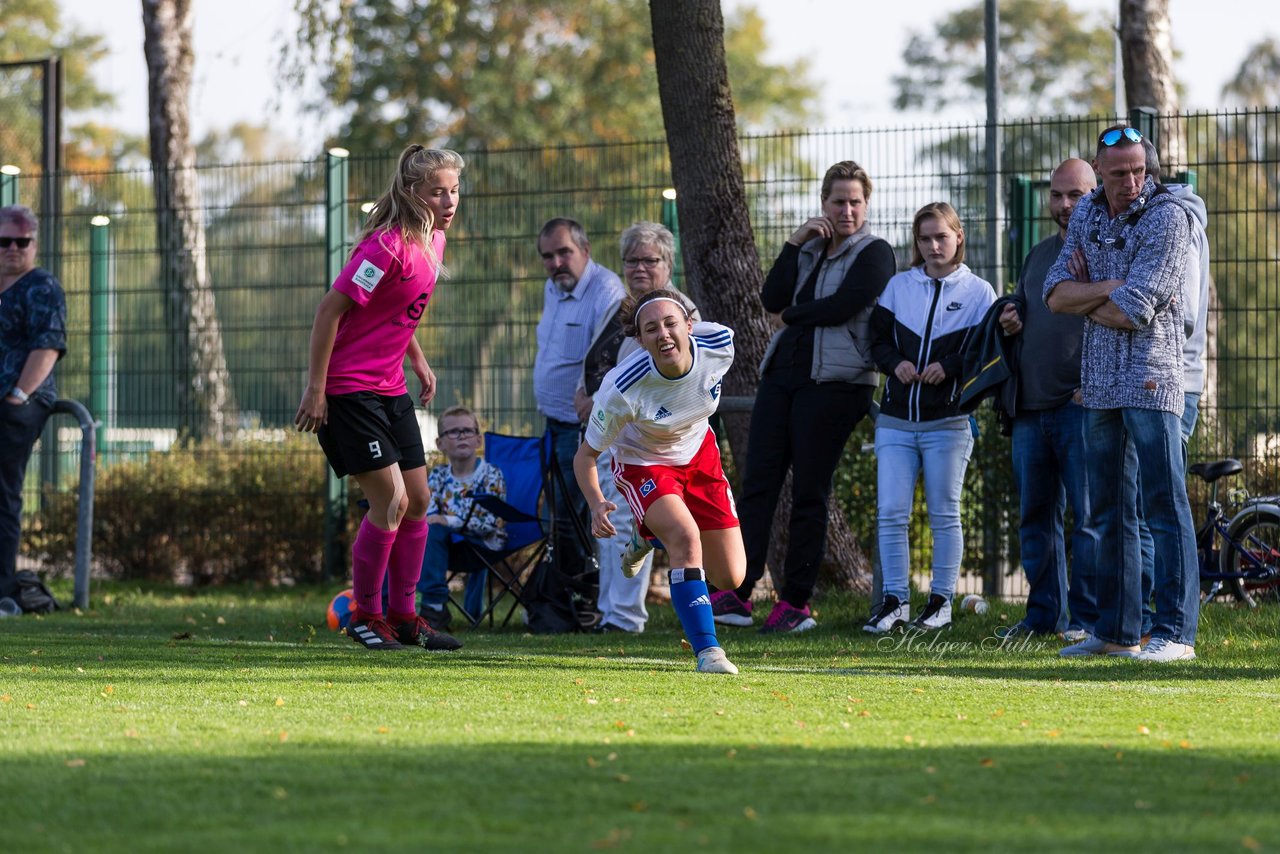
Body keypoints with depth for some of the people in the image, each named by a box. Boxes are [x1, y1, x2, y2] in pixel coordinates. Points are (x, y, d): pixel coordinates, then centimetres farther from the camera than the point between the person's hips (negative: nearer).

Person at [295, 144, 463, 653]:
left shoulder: (433, 240, 6)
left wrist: (418, 360, 20)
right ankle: (364, 615, 3)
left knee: (418, 499, 8)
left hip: (390, 387, 9)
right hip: (348, 390, -9)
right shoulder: (388, 246, -22)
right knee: (391, 500, -12)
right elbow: (331, 308, -20)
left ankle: (403, 615, 18)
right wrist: (315, 387, -20)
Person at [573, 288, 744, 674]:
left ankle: (654, 538, 36)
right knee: (685, 535, -33)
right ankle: (707, 651, -25)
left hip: (699, 454, 4)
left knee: (730, 578, 5)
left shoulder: (719, 345, -28)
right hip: (643, 463, -4)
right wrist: (597, 504, -38)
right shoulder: (622, 388, -35)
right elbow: (586, 455, -22)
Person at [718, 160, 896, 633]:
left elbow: (843, 306, -15)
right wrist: (794, 243, -2)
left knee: (809, 493, -3)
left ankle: (796, 602, 2)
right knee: (757, 483, -2)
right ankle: (738, 594, -4)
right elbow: (772, 300, 5)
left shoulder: (875, 254, -1)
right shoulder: (809, 250, 19)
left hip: (835, 380, -6)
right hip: (782, 373, 6)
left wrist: (790, 316, -1)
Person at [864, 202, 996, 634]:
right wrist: (895, 362, -9)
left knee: (944, 515, 3)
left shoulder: (978, 292, 2)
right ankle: (894, 601, 3)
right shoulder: (899, 286, 10)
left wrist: (949, 367, -16)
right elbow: (878, 338, 11)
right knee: (890, 513, -3)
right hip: (896, 418, 3)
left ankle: (941, 602, 11)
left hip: (949, 421, -3)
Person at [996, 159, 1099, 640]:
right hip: (1031, 405, 7)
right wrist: (1010, 324, 9)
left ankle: (1088, 617, -4)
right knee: (1036, 516, 10)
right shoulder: (1038, 256, 20)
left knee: (1089, 515, -7)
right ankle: (1044, 613, 17)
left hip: (1082, 403, -7)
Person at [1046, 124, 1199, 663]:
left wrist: (1083, 297, -1)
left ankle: (1176, 632, -11)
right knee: (1110, 511, 10)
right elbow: (1055, 295, 2)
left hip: (1150, 380, -7)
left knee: (1164, 505, -10)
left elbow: (1133, 313, -18)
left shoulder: (1165, 218, -11)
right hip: (1099, 381, 7)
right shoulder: (1087, 214, 11)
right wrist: (1111, 289, -13)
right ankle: (1117, 632, 16)